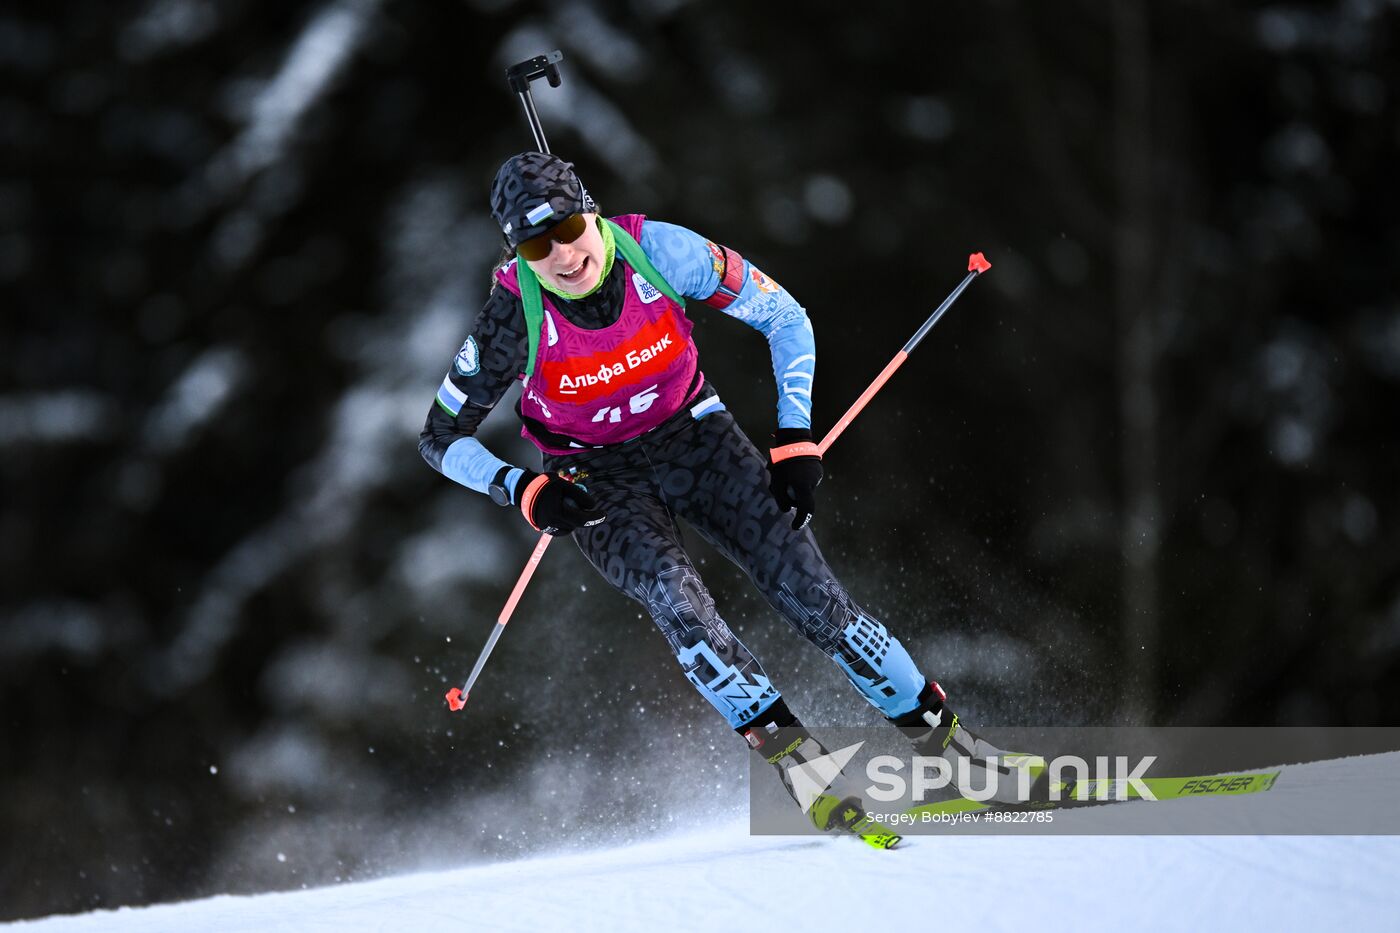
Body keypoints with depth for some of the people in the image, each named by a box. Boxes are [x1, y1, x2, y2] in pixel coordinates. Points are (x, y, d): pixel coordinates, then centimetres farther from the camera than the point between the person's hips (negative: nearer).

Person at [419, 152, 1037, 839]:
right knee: (672, 593, -31)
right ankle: (796, 757, -27)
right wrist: (525, 492, -27)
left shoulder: (659, 251, -23)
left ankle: (942, 737, 3)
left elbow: (783, 318, -8)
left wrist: (795, 439, -14)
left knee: (811, 596, -11)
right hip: (596, 481, -1)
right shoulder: (517, 316, -24)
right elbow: (442, 438, -11)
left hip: (692, 435, 1)